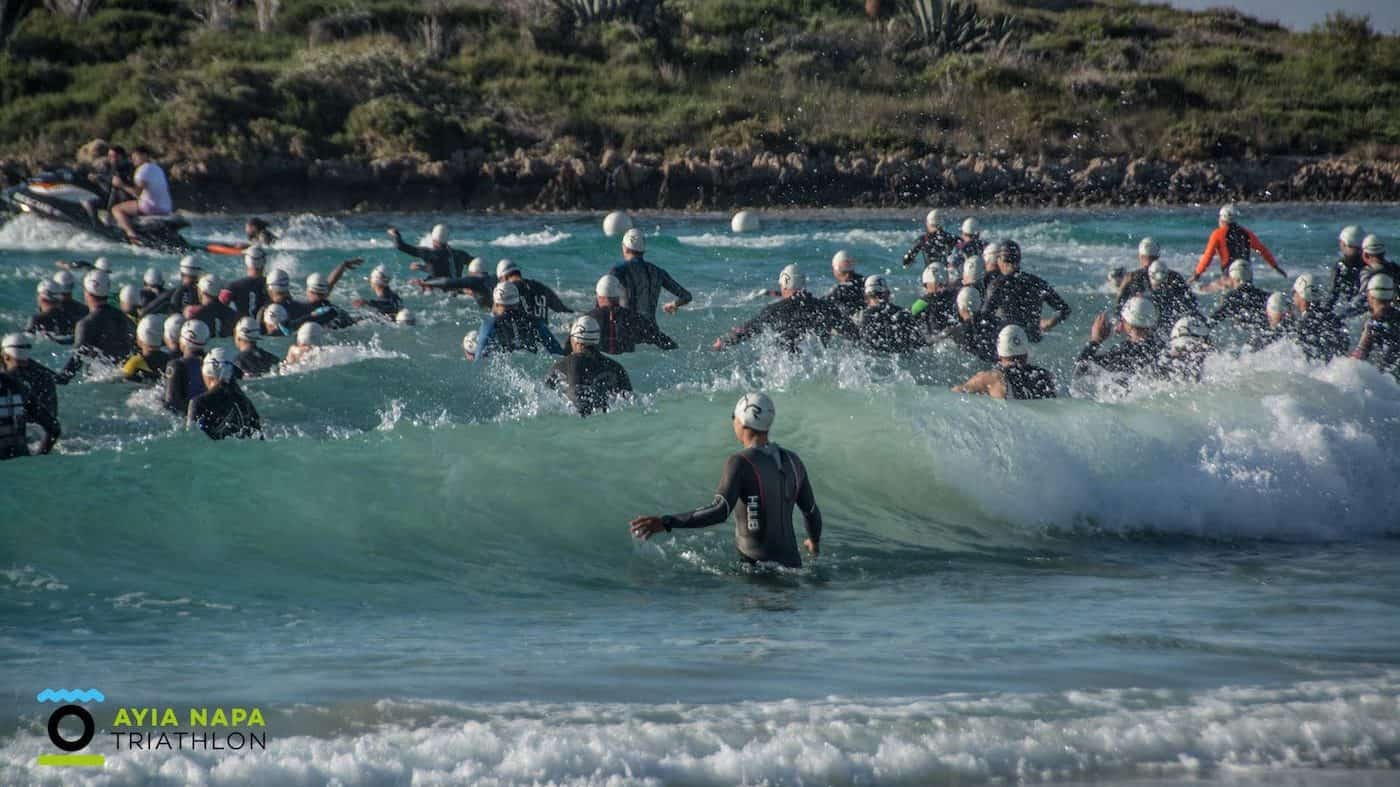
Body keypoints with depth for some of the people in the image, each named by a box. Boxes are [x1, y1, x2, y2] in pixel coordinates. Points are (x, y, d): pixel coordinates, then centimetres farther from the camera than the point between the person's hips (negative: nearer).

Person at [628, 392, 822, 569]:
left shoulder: (741, 462, -12)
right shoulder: (792, 460, 8)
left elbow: (720, 512, -24)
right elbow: (812, 512, 18)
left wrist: (666, 522, -27)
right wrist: (815, 542, 40)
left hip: (755, 563, -7)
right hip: (792, 564, 7)